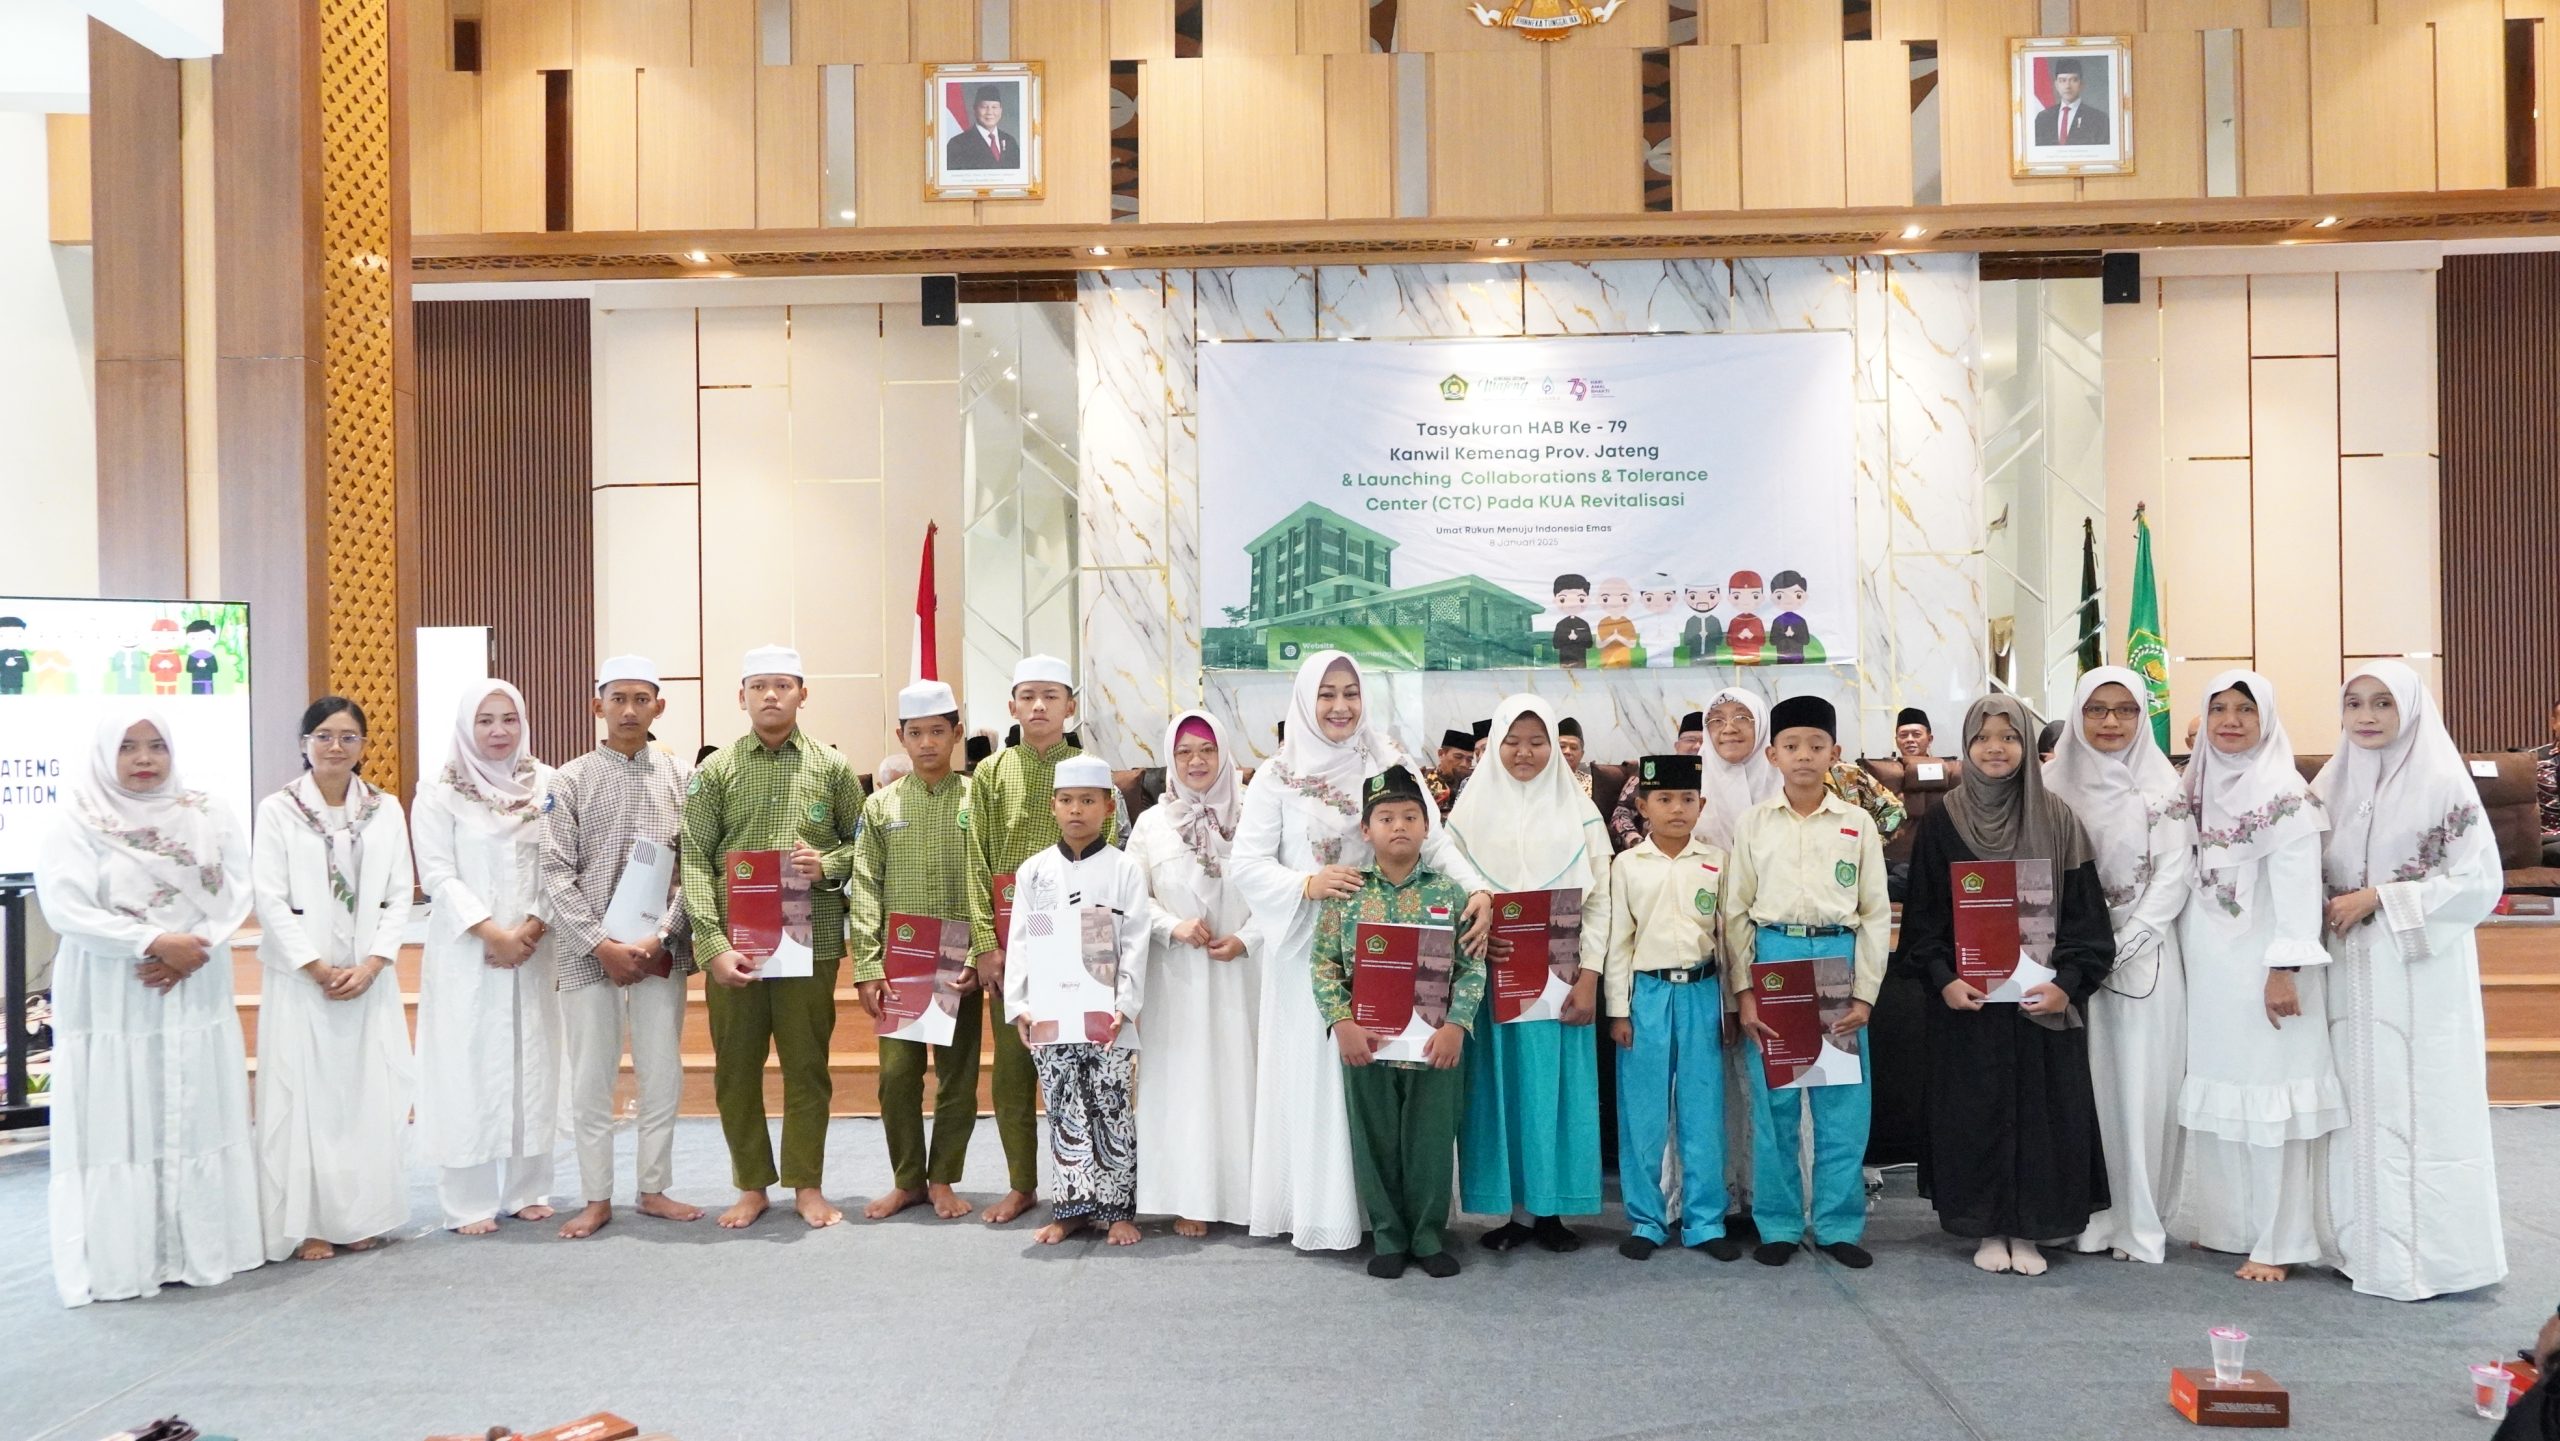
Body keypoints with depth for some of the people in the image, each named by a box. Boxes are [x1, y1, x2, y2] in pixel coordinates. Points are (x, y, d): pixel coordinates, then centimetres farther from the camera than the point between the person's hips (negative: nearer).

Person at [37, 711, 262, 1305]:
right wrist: (156, 942, -18)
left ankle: (202, 1249, 14)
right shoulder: (79, 823, -4)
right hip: (112, 1001, -3)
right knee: (119, 1122, -1)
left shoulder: (209, 815, 6)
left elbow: (236, 893, 1)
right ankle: (121, 1258, 6)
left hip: (196, 995, 3)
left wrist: (192, 951, -15)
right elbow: (66, 908, -13)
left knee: (199, 1118, 6)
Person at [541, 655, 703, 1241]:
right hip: (588, 951, -1)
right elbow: (557, 873, -3)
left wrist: (658, 938, -11)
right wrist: (601, 944, -11)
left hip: (661, 949, 1)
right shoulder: (570, 781, 1)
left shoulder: (681, 778, 4)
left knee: (662, 1075, 7)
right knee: (591, 1079, 4)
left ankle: (654, 1189, 21)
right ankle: (596, 1198, 16)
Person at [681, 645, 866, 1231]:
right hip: (733, 945, 0)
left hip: (811, 941, 0)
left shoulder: (833, 767, 5)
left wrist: (827, 865, -11)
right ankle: (751, 1185, 21)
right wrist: (713, 945, -12)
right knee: (735, 1070, 7)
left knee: (808, 1067, 6)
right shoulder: (715, 771, 4)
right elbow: (694, 861, -2)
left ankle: (807, 1184, 19)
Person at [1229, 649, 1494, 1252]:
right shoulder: (1278, 776, 1)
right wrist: (1306, 883, -20)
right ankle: (1318, 1210, 9)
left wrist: (1477, 890, -22)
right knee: (1314, 1073, 1)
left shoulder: (1393, 765, 4)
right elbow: (1246, 863, -4)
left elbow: (1434, 840, -4)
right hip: (1306, 948, -1)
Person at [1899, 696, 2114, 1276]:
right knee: (1974, 1110, 4)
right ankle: (1987, 1229, 17)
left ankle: (2027, 1230, 17)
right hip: (1966, 999, 0)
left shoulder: (2057, 820, 1)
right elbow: (1922, 913, 2)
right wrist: (1943, 978, -11)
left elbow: (2083, 910, 0)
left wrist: (2068, 983, -12)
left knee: (2041, 1109, 4)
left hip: (2042, 997, 0)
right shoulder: (1942, 823, 2)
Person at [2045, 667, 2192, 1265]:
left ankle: (2139, 1220, 9)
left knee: (2141, 1084, 0)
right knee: (2084, 1083, 3)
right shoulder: (2054, 783, 5)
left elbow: (2172, 876, -5)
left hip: (2145, 955, -2)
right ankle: (2090, 1213, 12)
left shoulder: (2162, 786, -1)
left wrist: (2121, 946, -12)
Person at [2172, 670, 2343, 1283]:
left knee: (2267, 1095, -4)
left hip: (2260, 964, -7)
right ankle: (2224, 1220, 21)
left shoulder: (2284, 792, -9)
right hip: (2208, 966, 7)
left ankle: (2275, 1241, 2)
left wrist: (2286, 968, -21)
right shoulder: (2198, 786, 12)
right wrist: (2185, 953, 11)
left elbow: (2298, 884, -16)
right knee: (2214, 1089, 10)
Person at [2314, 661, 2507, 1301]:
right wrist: (2332, 908, -4)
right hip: (2352, 975, 5)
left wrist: (2380, 899, -13)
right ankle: (2365, 1243, 15)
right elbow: (2308, 873, 16)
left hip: (2422, 973, -4)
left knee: (2422, 1106, -3)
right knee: (2360, 1105, 7)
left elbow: (2479, 881, -9)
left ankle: (2430, 1251, 7)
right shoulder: (2331, 784, 9)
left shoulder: (2444, 784, -6)